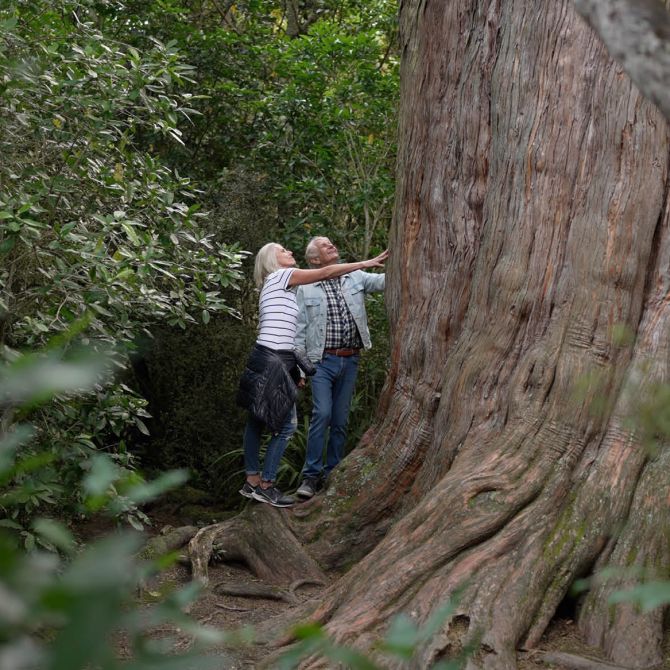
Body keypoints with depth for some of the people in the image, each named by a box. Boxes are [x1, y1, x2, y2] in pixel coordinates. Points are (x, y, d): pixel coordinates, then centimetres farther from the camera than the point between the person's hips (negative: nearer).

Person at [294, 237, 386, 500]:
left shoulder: (356, 277, 9)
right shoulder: (306, 289, 3)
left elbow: (383, 280, -6)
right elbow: (299, 329, 2)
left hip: (350, 360, 3)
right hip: (322, 361, -3)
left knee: (341, 420, 6)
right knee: (322, 413, -16)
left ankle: (332, 475, 15)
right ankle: (311, 476, -10)